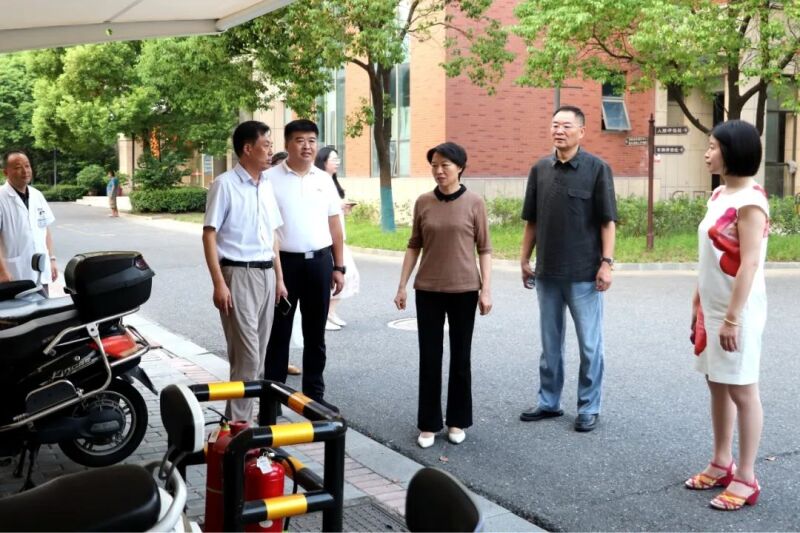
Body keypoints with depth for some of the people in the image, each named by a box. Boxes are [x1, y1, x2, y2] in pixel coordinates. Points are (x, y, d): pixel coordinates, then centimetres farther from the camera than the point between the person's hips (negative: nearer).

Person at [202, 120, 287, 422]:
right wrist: (219, 284, -17)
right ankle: (238, 423, 0)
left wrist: (279, 277, 15)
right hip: (238, 274, -7)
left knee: (259, 353, 11)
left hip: (266, 274, 7)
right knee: (246, 355, -9)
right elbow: (209, 235, -11)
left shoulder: (267, 186, 12)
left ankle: (247, 414, 22)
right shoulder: (225, 185, -9)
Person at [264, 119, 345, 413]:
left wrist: (338, 267, 8)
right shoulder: (270, 178, -4)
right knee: (279, 333, 4)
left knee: (315, 333, 12)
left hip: (319, 262, 4)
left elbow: (334, 225, 12)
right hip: (284, 262, -4)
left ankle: (314, 394, 22)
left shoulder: (324, 180, 8)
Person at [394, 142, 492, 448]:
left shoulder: (474, 203, -4)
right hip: (428, 290, 2)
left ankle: (457, 421, 22)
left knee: (460, 357, 8)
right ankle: (429, 424, 16)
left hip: (464, 290, -2)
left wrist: (486, 289, -6)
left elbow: (484, 249, -1)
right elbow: (414, 246, 8)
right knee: (429, 358, 5)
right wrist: (402, 286, 4)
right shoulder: (423, 203, 2)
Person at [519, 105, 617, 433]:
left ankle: (588, 408, 16)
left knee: (589, 344, 5)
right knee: (550, 341, 14)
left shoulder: (597, 169, -6)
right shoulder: (540, 169, 6)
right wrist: (524, 260, 8)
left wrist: (606, 262, -13)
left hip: (584, 273, -4)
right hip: (547, 272, 4)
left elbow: (607, 221, -7)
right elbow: (532, 221, 10)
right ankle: (549, 402, 26)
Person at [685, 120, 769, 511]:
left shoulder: (750, 201, -16)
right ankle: (721, 464, 28)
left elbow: (749, 263, -21)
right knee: (718, 385, 15)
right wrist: (697, 303, 16)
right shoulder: (720, 195, 10)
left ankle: (746, 479, 10)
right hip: (713, 309, 9)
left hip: (738, 311, -9)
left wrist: (733, 318, -23)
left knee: (742, 391, 0)